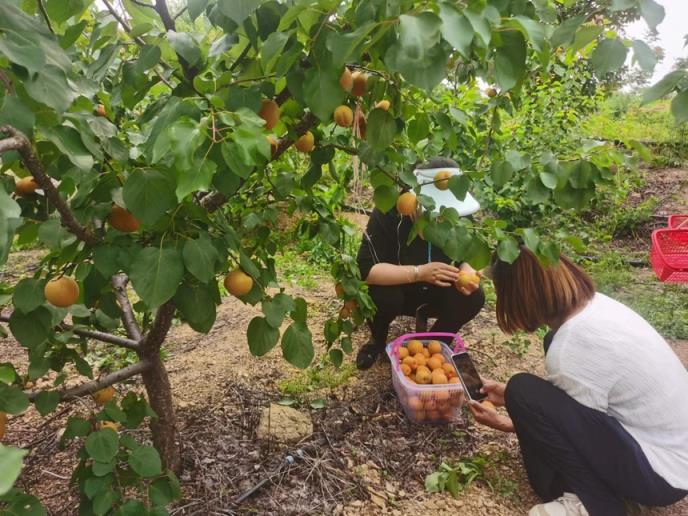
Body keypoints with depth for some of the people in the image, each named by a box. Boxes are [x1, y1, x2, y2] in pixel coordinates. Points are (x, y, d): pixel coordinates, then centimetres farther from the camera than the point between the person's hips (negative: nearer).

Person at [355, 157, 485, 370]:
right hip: (394, 290, -3)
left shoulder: (454, 218, -18)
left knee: (473, 297, -21)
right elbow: (366, 269, -35)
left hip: (432, 294, 3)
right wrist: (419, 272, -44)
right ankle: (378, 341, 1)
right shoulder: (388, 214, -30)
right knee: (381, 295, -35)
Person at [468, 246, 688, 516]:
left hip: (660, 473, -9)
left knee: (527, 394, -19)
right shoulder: (594, 303, -3)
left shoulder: (570, 349, -28)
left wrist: (507, 423, 3)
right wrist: (511, 396, 16)